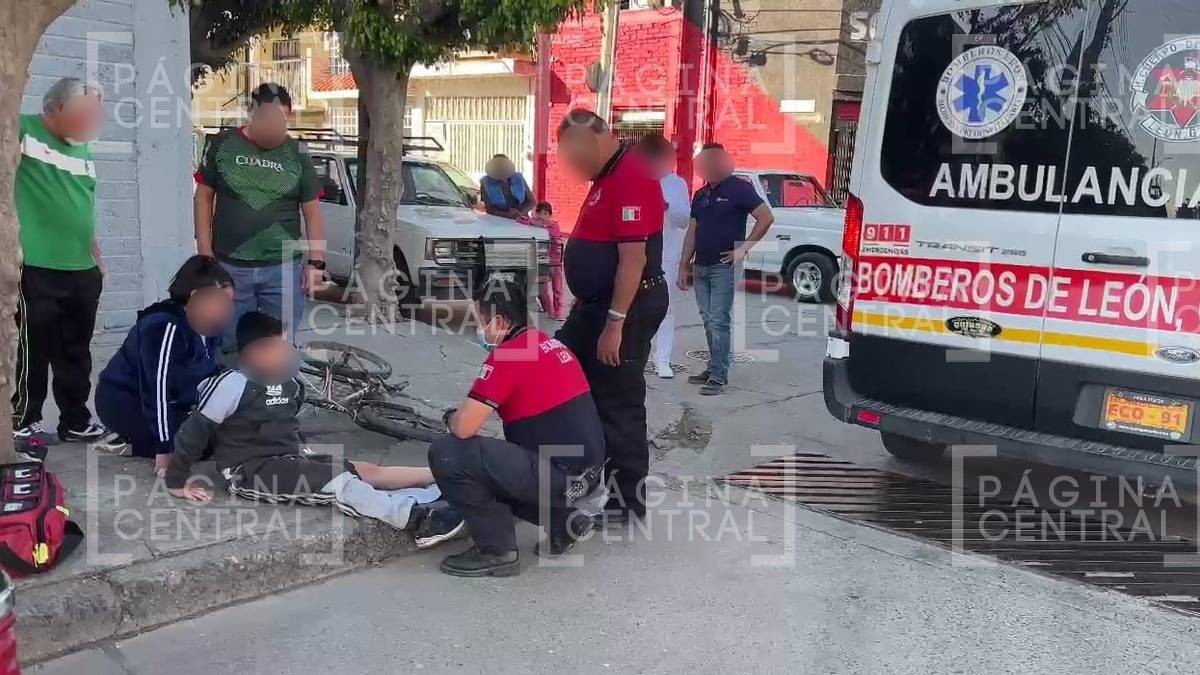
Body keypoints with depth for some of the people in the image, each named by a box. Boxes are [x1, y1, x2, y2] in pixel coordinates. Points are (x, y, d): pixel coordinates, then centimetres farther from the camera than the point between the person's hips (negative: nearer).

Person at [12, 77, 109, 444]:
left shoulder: (81, 148, 14)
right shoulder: (23, 130, -3)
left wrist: (97, 258, 21)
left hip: (82, 271, 6)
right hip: (38, 270, -6)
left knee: (76, 353, 15)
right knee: (34, 351, 1)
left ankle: (76, 420, 26)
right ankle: (23, 422, 14)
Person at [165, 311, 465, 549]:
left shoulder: (287, 382, 7)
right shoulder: (232, 384, -16)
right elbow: (193, 431, -12)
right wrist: (177, 482, -9)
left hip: (288, 459, 7)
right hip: (250, 471, -7)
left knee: (367, 471, -8)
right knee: (340, 482, -27)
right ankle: (415, 519, -42)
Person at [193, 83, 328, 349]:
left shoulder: (296, 155, 3)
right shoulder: (223, 145, 2)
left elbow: (312, 212, 5)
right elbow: (204, 196, 7)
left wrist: (316, 262, -2)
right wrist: (205, 252, 0)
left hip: (283, 269, 0)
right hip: (230, 267, 0)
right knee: (229, 348, 9)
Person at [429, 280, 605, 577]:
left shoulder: (507, 355, -15)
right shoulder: (550, 344, 13)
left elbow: (464, 427, -19)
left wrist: (452, 417, 5)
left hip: (559, 474, -9)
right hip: (588, 472, 9)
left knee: (446, 454, -10)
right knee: (492, 468, 27)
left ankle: (497, 551, -1)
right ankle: (563, 520, 16)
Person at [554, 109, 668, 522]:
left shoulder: (631, 179, -20)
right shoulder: (606, 177, 13)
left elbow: (634, 258, -25)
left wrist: (616, 323, -26)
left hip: (625, 309, -11)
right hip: (595, 303, 11)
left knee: (619, 406, -2)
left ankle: (628, 501, 11)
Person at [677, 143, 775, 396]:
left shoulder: (739, 189, -6)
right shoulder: (700, 195, 15)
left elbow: (767, 217, -12)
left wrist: (744, 247, -14)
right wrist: (684, 266, 13)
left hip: (724, 267, -7)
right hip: (700, 267, 7)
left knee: (719, 322, -8)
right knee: (708, 321, 10)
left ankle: (718, 376, -5)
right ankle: (713, 368, 18)